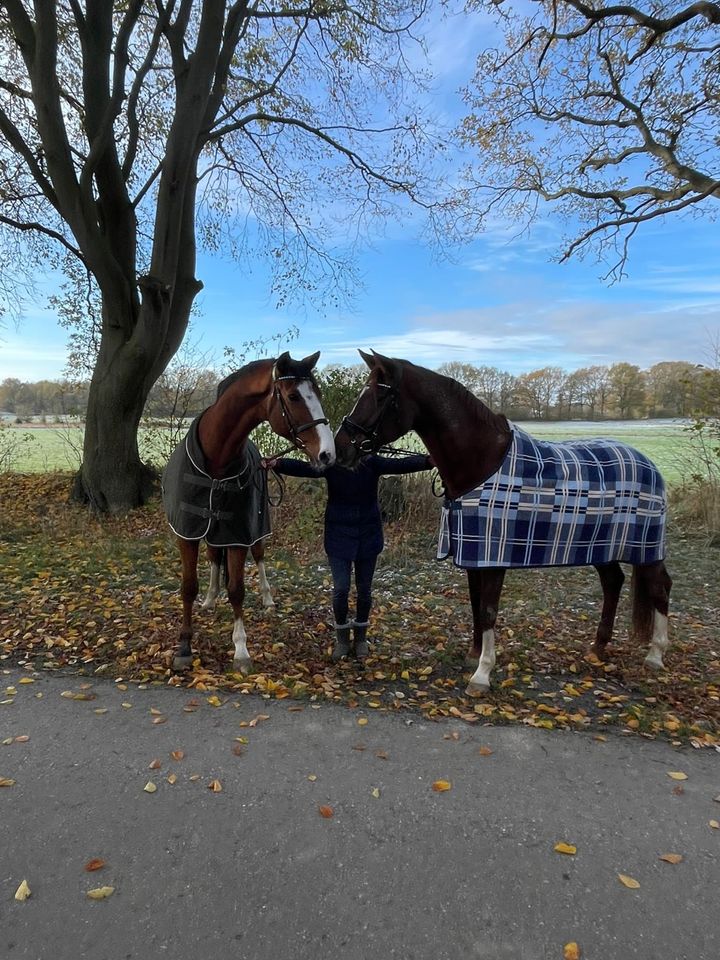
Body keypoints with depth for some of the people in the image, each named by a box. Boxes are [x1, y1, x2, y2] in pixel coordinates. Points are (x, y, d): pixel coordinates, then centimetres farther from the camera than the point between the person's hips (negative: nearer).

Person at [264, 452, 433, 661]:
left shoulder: (372, 463, -7)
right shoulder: (330, 464, -10)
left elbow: (401, 464, -19)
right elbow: (304, 468, -25)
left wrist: (428, 460, -36)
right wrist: (278, 464, -44)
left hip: (368, 536, 1)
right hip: (339, 536, -1)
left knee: (364, 589, 11)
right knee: (341, 589, -2)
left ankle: (360, 638, 31)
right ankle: (342, 639, 22)